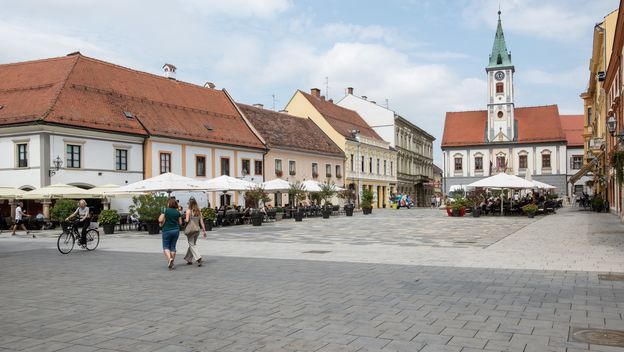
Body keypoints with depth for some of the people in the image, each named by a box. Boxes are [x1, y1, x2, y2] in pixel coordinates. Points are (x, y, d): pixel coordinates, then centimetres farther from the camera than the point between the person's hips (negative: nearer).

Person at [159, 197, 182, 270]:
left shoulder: (165, 210, -9)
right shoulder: (177, 212, 2)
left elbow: (160, 220, -15)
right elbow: (180, 223, 5)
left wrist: (162, 224, 6)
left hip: (167, 230, -4)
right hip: (176, 230, 4)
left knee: (166, 247, 6)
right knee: (173, 247, 11)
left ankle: (169, 258, -20)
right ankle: (171, 264, 11)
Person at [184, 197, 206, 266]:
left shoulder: (188, 210, -9)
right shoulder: (199, 211, 5)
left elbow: (187, 220, -16)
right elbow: (201, 221, 5)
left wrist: (185, 220, 7)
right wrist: (204, 230, 8)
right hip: (197, 229, 5)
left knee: (192, 245, -1)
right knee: (193, 244, 18)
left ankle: (198, 258, -20)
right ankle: (189, 259, 27)